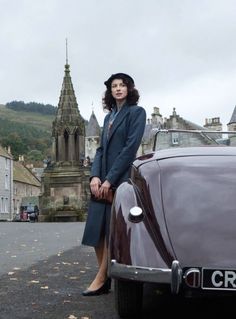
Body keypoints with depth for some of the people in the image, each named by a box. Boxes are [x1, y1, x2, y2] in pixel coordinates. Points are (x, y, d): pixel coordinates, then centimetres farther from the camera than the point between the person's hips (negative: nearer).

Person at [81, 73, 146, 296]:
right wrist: (94, 176, -4)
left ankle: (101, 280, 5)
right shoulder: (109, 116, 20)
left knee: (111, 233, -3)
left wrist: (110, 179, -15)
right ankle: (105, 278, 13)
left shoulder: (136, 112, -1)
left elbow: (130, 147, -11)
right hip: (102, 181, 7)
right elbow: (101, 149, 14)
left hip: (121, 179, -7)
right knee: (96, 232, 3)